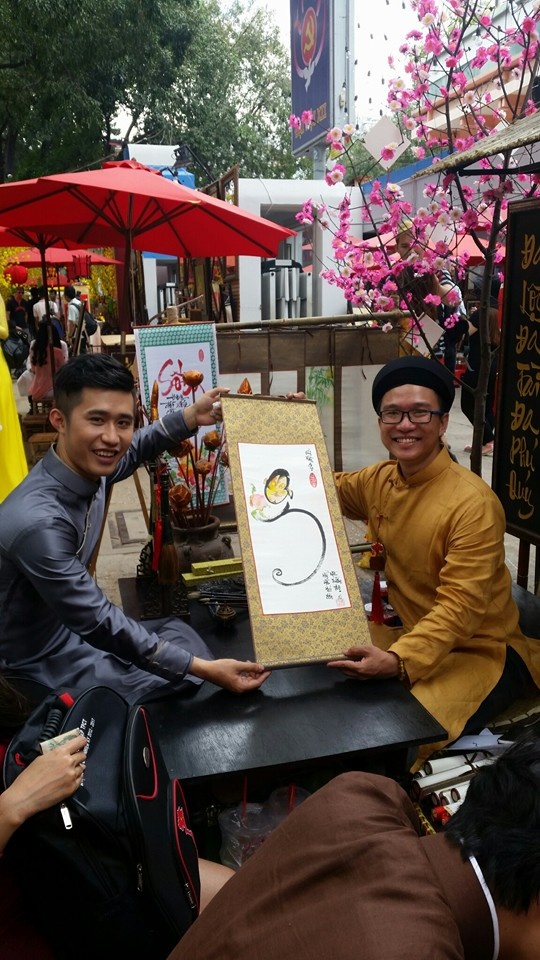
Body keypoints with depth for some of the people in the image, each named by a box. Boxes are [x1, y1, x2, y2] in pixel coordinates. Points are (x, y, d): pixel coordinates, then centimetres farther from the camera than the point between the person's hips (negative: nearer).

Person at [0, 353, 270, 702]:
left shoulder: (88, 467, -11)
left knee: (178, 632, 11)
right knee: (187, 688, -11)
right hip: (39, 657, -8)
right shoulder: (38, 522, -37)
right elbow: (98, 622, -31)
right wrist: (203, 668, -29)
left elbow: (131, 451, 15)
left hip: (68, 624, 8)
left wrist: (191, 417, 6)